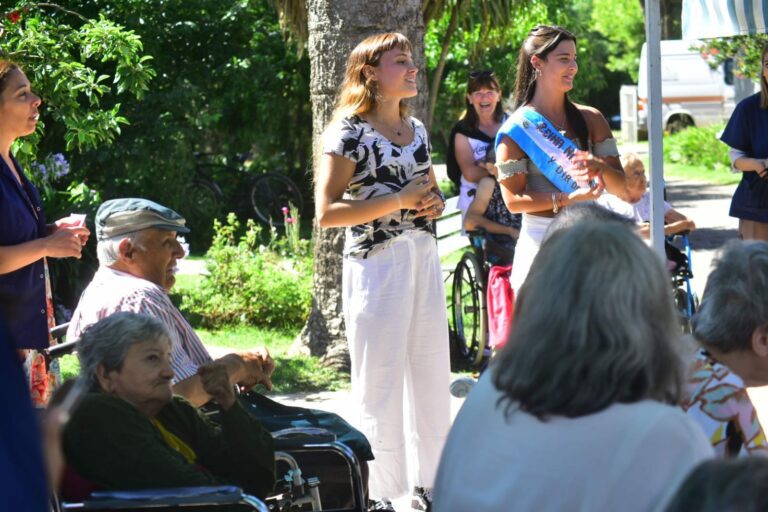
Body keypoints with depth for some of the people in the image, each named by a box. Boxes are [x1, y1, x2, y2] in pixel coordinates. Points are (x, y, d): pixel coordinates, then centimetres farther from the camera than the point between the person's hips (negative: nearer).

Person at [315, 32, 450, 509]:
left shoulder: (417, 130, 11)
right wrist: (398, 201, -20)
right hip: (376, 263, -7)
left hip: (424, 256, 7)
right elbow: (326, 212, -15)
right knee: (381, 385, -2)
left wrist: (435, 203, 0)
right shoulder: (350, 133, -9)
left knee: (433, 376, 12)